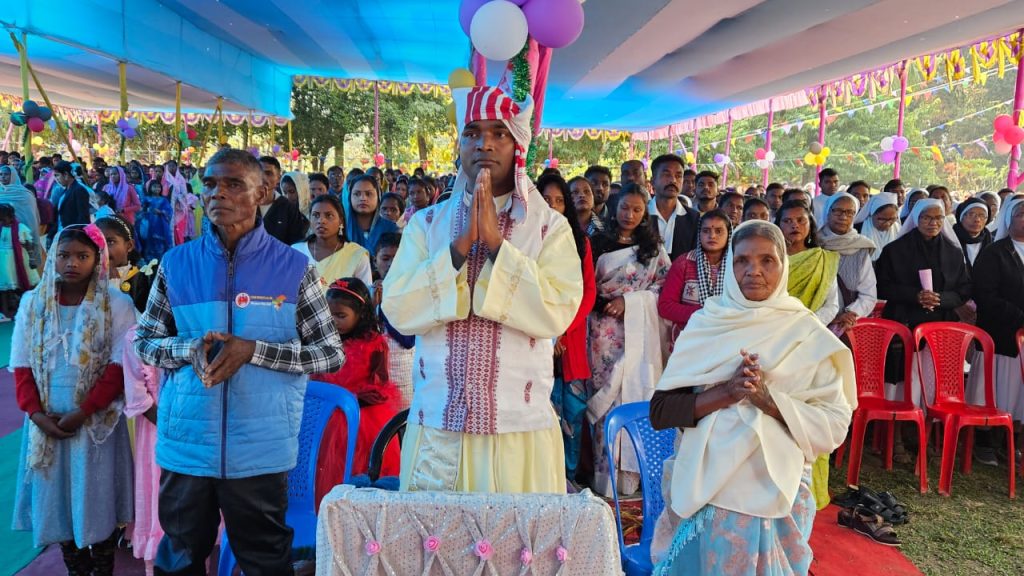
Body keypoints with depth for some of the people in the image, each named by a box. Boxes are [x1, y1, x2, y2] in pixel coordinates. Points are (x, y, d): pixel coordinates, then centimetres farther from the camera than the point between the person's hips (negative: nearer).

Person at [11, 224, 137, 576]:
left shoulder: (117, 305, -6)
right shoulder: (32, 303, 4)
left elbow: (120, 367, -9)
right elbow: (21, 366, 4)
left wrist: (83, 412, -15)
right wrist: (36, 413, -8)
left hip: (97, 422, -3)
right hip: (47, 422, 3)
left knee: (97, 501, 5)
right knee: (57, 501, 12)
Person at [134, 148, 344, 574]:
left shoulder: (294, 268, -6)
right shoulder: (176, 264, 1)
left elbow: (331, 354, -5)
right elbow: (144, 342, 9)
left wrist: (253, 350, -18)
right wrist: (189, 348, -14)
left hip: (261, 448, -2)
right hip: (185, 443, 2)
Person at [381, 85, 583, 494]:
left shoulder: (550, 226, -1)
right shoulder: (427, 223, 4)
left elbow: (557, 314, -14)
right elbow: (399, 312, -6)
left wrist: (496, 242, -17)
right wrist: (460, 246, -15)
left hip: (520, 429, -1)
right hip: (436, 424, 2)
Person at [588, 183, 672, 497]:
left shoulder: (654, 249, 10)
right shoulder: (600, 243, 9)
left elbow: (664, 288, 3)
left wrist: (629, 301, -9)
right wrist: (603, 305, -8)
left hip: (639, 332, 1)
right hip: (605, 332, 0)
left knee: (636, 395, -1)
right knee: (605, 395, -2)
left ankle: (629, 477, 8)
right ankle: (605, 477, 5)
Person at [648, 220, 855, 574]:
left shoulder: (808, 335, -3)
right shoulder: (705, 324, 0)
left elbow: (834, 426, -7)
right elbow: (660, 412, -5)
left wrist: (769, 399, -21)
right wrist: (726, 392, -19)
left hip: (775, 494, -1)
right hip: (703, 487, 1)